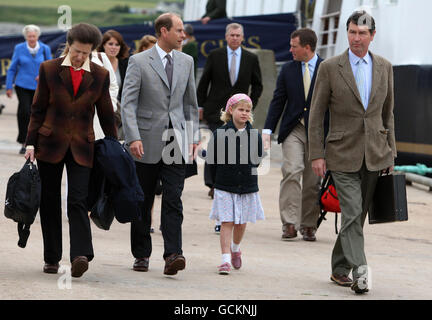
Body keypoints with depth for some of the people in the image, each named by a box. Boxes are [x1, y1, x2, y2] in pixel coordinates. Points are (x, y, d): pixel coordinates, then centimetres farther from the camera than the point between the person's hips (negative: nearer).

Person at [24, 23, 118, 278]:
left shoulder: (100, 75, 3)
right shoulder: (49, 70, 1)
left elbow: (106, 116, 10)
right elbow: (38, 110, 5)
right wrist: (31, 143, -1)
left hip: (81, 147, -1)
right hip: (50, 144, 1)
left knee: (78, 201, -13)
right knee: (50, 203, 5)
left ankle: (81, 256, -23)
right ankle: (52, 259, 13)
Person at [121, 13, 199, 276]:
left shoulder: (186, 62, 11)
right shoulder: (139, 62, -3)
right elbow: (128, 103, -9)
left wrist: (193, 136, 12)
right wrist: (133, 138, -19)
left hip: (176, 143, 2)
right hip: (147, 143, -2)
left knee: (173, 200, -10)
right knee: (143, 202, 7)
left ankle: (173, 255, -16)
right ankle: (142, 254, 18)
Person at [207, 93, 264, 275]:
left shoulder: (254, 135, -1)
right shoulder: (221, 134, -7)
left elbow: (257, 159, 11)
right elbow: (212, 160, 0)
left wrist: (248, 175, 8)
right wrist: (219, 180, 3)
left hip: (248, 188, 3)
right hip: (225, 188, -2)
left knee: (242, 223, 13)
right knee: (227, 223, -6)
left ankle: (235, 248, 39)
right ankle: (226, 260, -7)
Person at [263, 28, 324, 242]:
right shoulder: (288, 70, 9)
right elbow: (278, 101, 10)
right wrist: (267, 131, 2)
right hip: (293, 130, 1)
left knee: (313, 180, 2)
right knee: (292, 171, -15)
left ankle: (308, 225, 13)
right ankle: (290, 224, -16)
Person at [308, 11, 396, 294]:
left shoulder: (384, 68, 7)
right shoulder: (330, 68, -3)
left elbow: (387, 112, 15)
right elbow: (316, 114, 0)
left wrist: (390, 153, 12)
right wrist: (316, 154, -6)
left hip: (374, 154, 3)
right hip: (343, 154, -3)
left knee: (358, 215, 9)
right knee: (352, 213, -13)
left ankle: (340, 269, 22)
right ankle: (359, 272, -18)